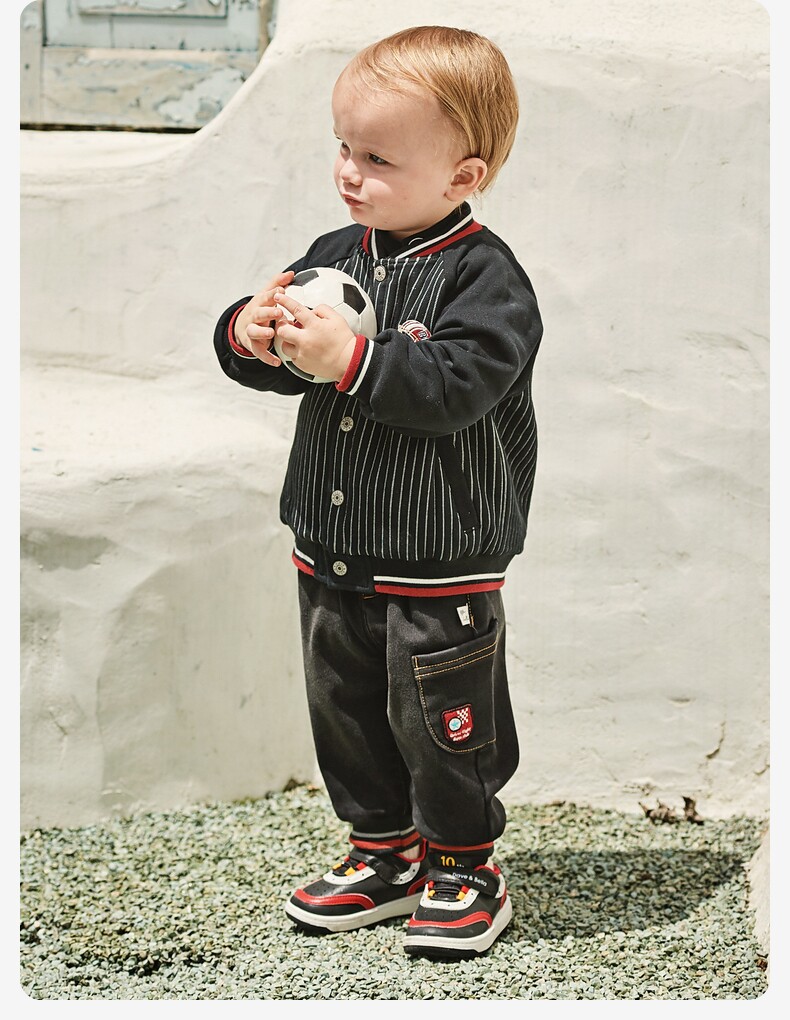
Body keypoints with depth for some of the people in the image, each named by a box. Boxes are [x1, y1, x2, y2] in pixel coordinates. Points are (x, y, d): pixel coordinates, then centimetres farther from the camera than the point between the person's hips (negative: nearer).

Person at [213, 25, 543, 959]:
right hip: (332, 552, 7)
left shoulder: (485, 277, -15)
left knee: (439, 719, 4)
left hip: (441, 563, -7)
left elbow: (456, 386, -28)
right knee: (346, 711, 16)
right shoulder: (335, 256, 6)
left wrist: (350, 360, -33)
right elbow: (288, 366, 8)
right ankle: (385, 851, 33)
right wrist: (250, 334, -14)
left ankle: (464, 865, 23)